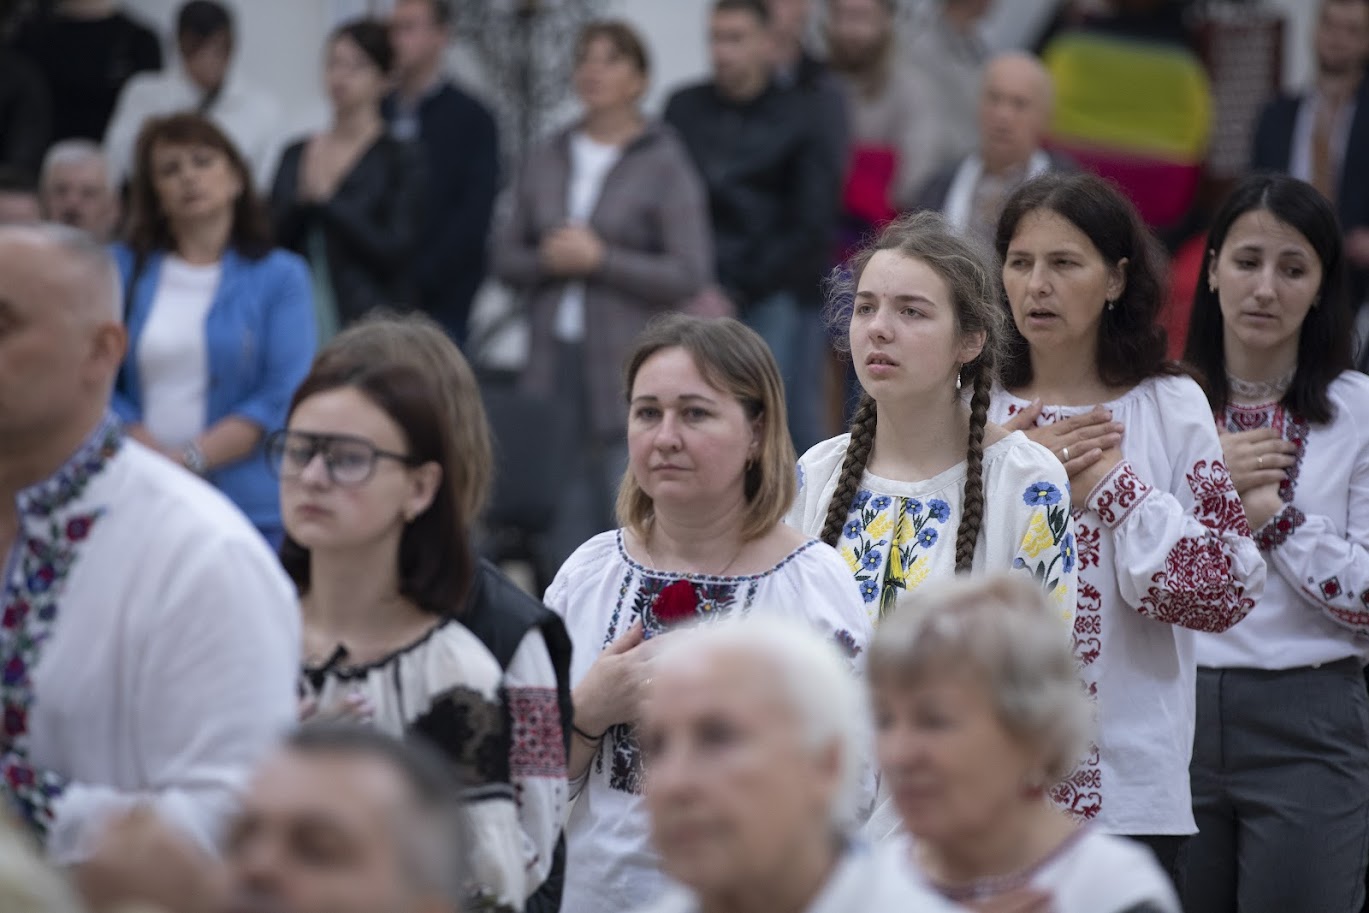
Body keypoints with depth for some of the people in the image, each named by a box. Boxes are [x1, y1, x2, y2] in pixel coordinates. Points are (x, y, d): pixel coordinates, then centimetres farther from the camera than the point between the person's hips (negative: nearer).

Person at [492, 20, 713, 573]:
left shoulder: (663, 164, -2)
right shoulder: (548, 159, 13)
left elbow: (690, 276, -8)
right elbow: (504, 257, 15)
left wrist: (599, 258, -13)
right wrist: (546, 259, -5)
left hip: (631, 372, -5)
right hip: (554, 362, 5)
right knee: (564, 523, 5)